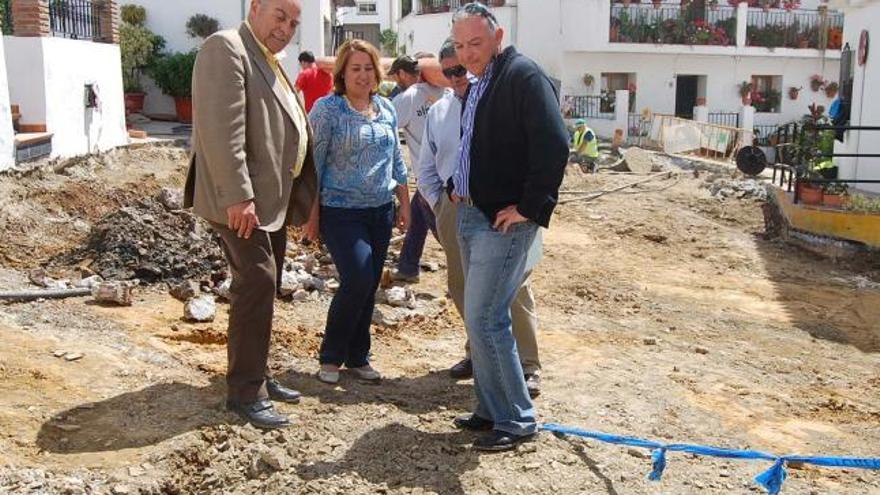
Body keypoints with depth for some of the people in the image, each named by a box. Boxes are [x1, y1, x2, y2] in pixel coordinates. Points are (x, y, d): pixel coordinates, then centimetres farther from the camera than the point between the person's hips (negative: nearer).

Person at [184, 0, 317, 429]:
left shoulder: (269, 64, 19)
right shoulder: (227, 49, -11)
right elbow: (222, 130, -21)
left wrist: (301, 200, 19)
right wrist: (238, 196, -26)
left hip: (273, 199, 10)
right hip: (242, 201, -10)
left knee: (264, 287, 13)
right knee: (256, 283, -11)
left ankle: (256, 376, 25)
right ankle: (245, 393, -2)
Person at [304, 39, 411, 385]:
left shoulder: (386, 109, 11)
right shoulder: (327, 109, -7)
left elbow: (396, 161, 18)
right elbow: (313, 165, -9)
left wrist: (405, 204, 15)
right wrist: (312, 215, -11)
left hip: (380, 211, 6)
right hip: (341, 212, -6)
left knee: (369, 287, 8)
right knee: (357, 281, -15)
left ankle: (357, 357, 23)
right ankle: (330, 357, 5)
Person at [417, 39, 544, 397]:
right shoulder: (438, 112, 11)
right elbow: (426, 167, 19)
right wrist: (439, 205, 9)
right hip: (453, 208, 6)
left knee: (513, 287, -2)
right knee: (461, 286, 12)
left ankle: (528, 366, 6)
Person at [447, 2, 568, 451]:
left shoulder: (524, 76, -12)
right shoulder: (477, 86, 15)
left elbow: (554, 145, -22)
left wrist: (530, 208, -20)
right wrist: (457, 187, 15)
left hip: (505, 222, -9)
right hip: (470, 215, 9)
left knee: (484, 319, -8)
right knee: (479, 317, 14)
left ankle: (517, 421, 6)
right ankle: (491, 410, 26)